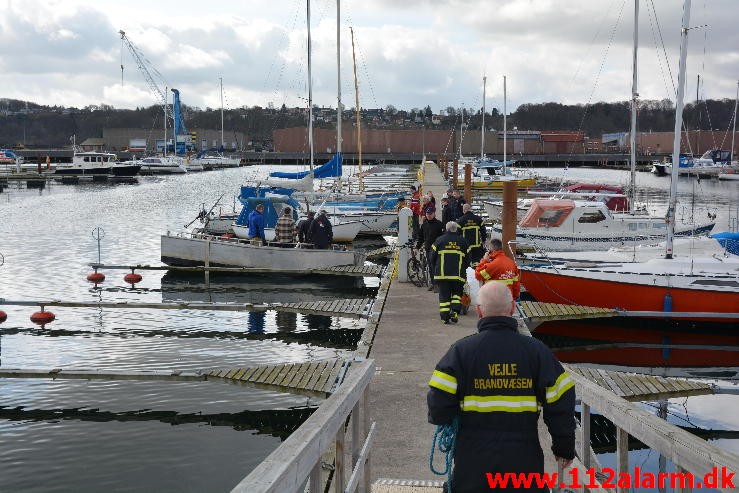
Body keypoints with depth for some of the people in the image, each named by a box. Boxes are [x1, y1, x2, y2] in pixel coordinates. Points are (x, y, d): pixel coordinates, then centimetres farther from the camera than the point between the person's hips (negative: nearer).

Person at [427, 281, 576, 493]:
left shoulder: (461, 350, -7)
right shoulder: (536, 350, -3)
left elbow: (439, 403, -10)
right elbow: (560, 402, -1)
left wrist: (438, 417, 14)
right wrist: (565, 448, 11)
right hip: (525, 461, 1)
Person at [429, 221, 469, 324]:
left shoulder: (439, 240, 0)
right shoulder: (462, 241, 3)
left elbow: (432, 257, 2)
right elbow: (467, 258, 7)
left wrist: (436, 267, 19)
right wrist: (463, 269, 23)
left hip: (442, 274, 0)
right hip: (458, 274, 0)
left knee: (444, 295, 6)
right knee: (457, 293, 13)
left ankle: (445, 316, 3)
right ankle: (454, 313, -3)